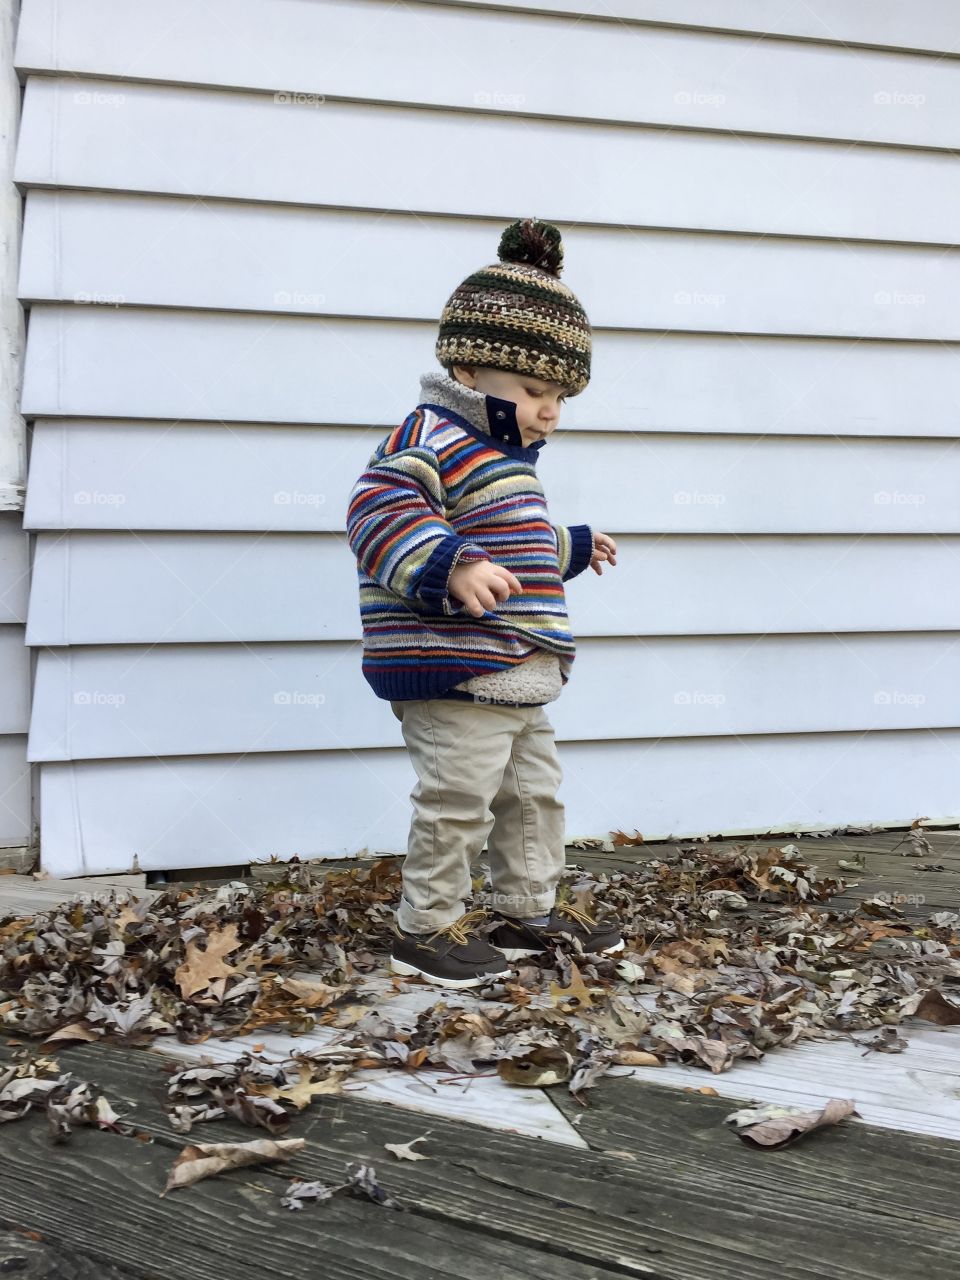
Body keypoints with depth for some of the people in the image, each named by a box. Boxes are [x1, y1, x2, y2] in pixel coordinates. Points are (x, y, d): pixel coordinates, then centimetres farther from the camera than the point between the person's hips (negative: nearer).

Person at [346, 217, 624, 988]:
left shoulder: (504, 458, 21)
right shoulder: (434, 438, -14)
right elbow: (381, 510, -30)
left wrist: (572, 547, 49)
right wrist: (450, 567, -42)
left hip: (519, 681, 11)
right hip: (454, 677, -11)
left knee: (535, 793, 19)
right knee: (458, 802, -4)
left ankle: (529, 909, 34)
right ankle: (427, 928, 11)